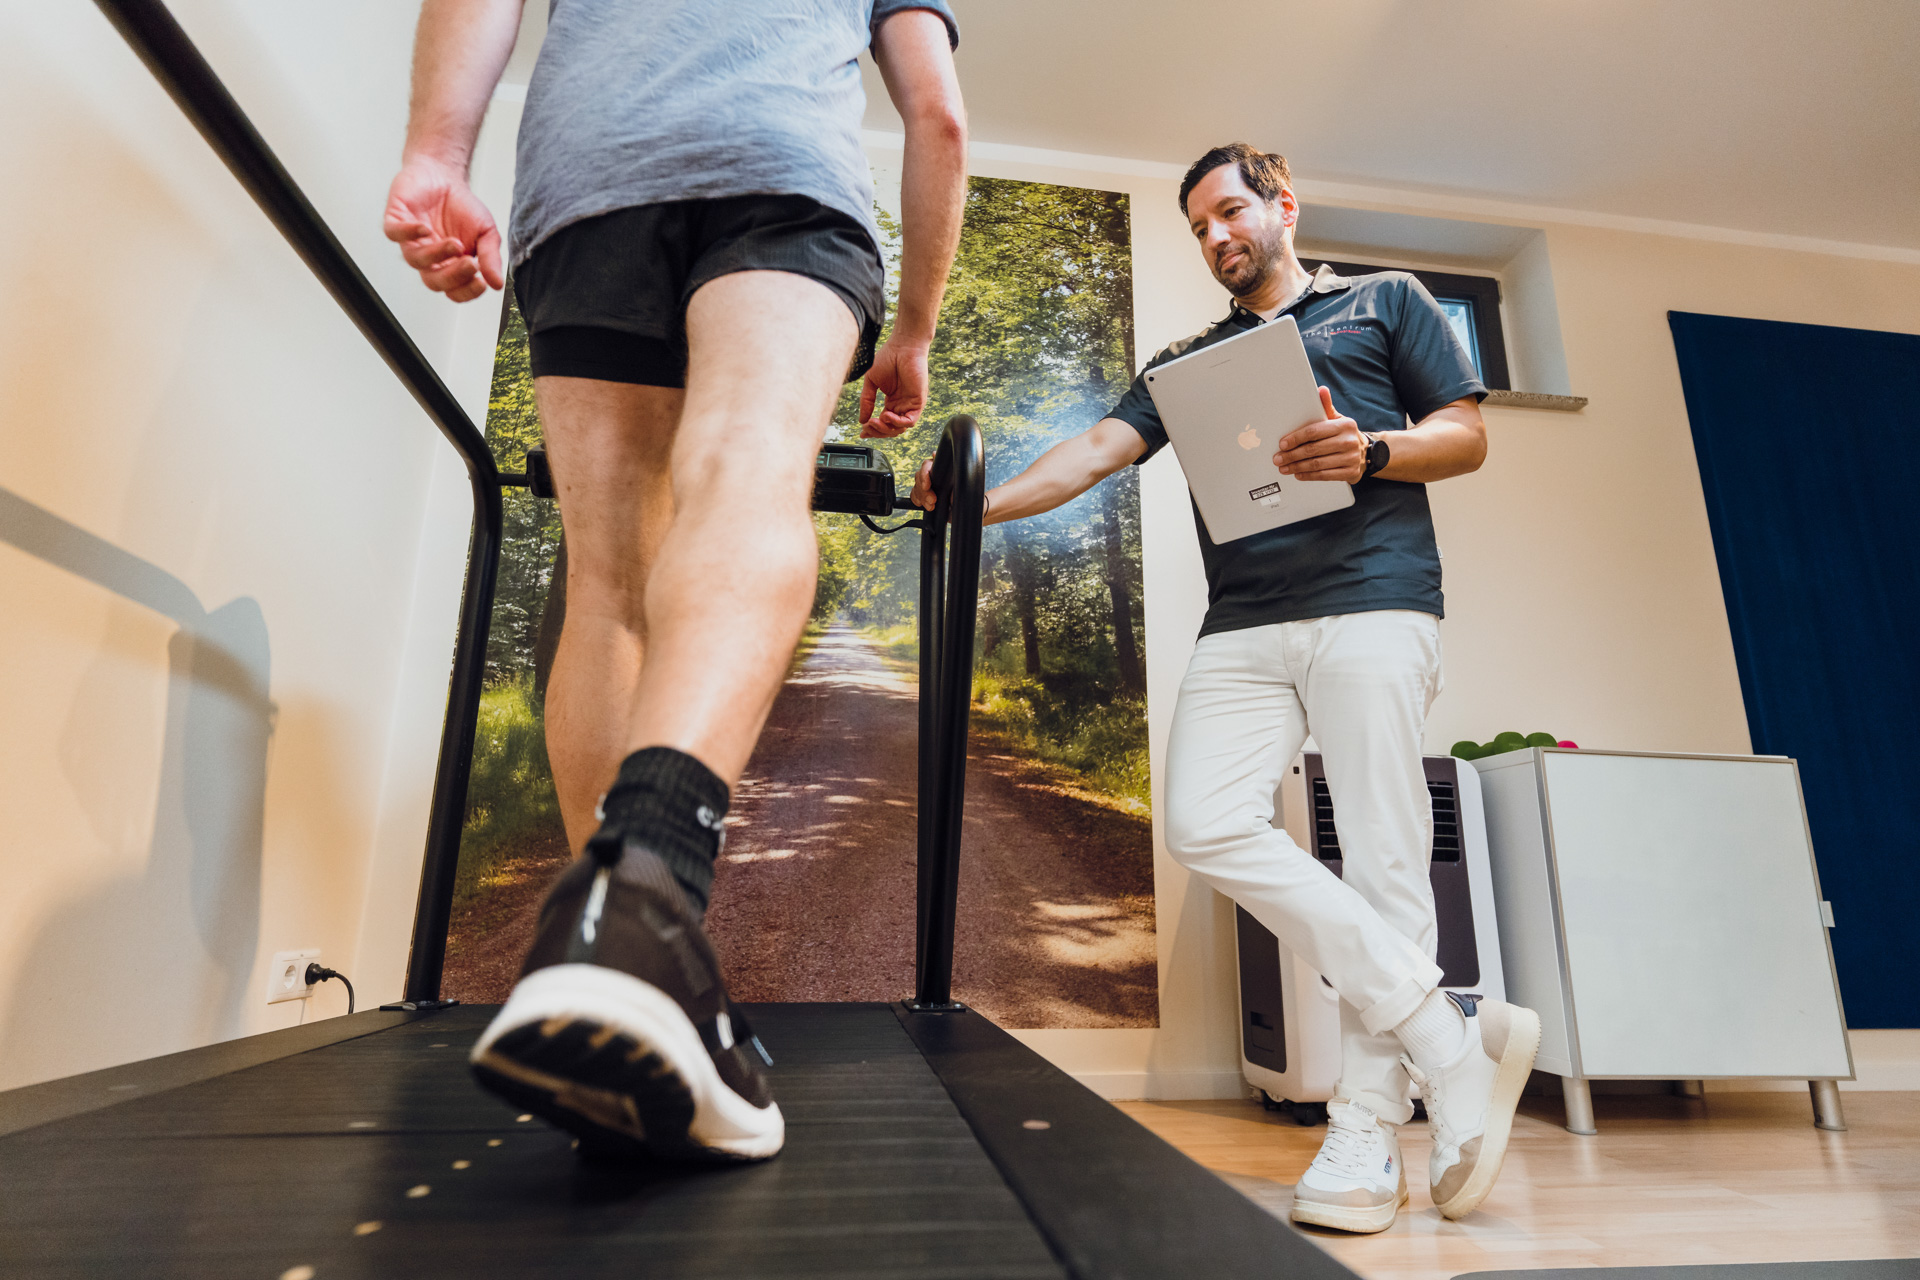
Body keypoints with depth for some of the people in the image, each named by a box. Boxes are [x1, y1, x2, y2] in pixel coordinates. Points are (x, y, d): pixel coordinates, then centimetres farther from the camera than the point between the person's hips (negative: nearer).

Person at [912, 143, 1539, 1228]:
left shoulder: (1386, 301, 20)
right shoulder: (1191, 361, 28)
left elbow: (1467, 435, 13)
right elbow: (1097, 453, 14)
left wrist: (1371, 451, -9)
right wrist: (977, 503, -2)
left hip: (1373, 607, -3)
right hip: (1244, 625, 3)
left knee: (1382, 857, -9)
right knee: (1208, 825, -17)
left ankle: (1370, 1129, 3)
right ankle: (1451, 1039, -9)